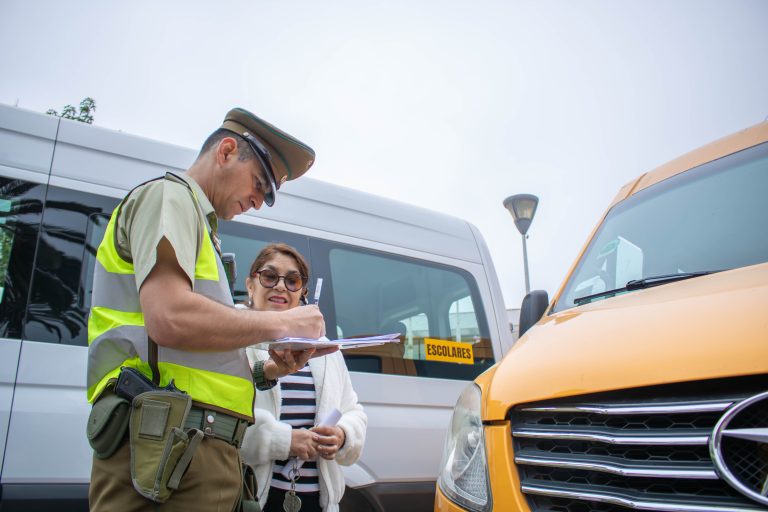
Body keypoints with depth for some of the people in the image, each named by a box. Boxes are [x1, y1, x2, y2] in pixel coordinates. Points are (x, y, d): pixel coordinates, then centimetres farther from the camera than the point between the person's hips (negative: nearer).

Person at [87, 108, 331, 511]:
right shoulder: (170, 195, -2)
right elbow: (169, 318, -22)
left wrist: (266, 372, 8)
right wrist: (282, 323, -11)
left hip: (197, 449, 9)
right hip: (167, 447, -9)